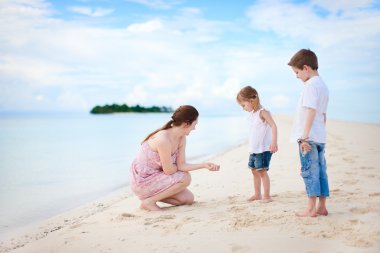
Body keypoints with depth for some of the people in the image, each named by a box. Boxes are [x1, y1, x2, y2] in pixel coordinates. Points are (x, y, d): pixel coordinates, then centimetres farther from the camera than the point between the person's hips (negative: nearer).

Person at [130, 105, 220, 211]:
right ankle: (149, 201, -11)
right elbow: (168, 170, -24)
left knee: (189, 199, 4)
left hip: (155, 176, 9)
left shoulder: (182, 138, -2)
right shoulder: (163, 139, -30)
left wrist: (204, 165, -13)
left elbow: (181, 165, -5)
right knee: (185, 178, -21)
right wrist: (177, 165, -2)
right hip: (142, 181, -9)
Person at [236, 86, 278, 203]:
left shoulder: (262, 112, -14)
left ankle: (267, 195, 1)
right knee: (254, 170, 14)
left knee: (262, 171, -8)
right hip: (253, 149, 9)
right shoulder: (252, 114, 11)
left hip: (263, 148, -9)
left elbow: (273, 126, -20)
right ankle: (257, 194, 26)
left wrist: (274, 142, -28)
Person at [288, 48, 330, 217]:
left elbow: (311, 111, -22)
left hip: (309, 137, -9)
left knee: (309, 171, -4)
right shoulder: (323, 85, 17)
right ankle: (321, 207, 15)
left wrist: (304, 136, -23)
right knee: (320, 171, 10)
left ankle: (311, 208, 0)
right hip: (320, 137, 9)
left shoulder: (310, 85, -13)